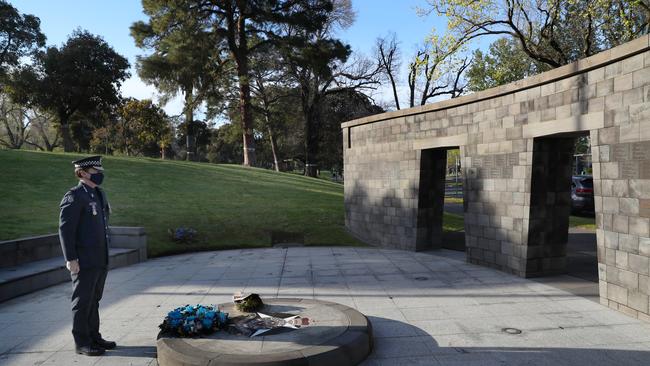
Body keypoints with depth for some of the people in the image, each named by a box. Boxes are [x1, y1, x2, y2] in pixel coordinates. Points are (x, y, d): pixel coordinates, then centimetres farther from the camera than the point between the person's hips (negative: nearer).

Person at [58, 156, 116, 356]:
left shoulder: (99, 194, 14)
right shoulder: (74, 196, -12)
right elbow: (65, 228, -16)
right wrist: (71, 258, -20)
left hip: (100, 260, 8)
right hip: (84, 261, -8)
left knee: (94, 300, 15)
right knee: (83, 302, 1)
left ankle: (94, 337, 25)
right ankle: (82, 343, 11)